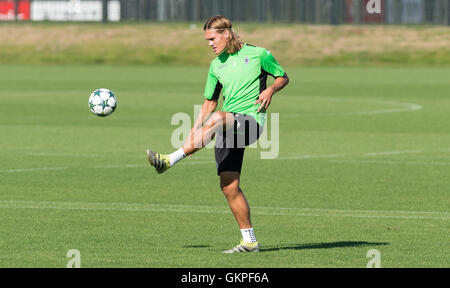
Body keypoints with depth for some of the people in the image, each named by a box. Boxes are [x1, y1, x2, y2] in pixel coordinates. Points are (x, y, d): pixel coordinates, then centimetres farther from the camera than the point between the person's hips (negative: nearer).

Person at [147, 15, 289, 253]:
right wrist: (192, 135, 16)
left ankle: (169, 161, -41)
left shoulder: (258, 54, 3)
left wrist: (271, 89, -9)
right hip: (228, 129, 6)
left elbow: (283, 77, 13)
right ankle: (250, 242, 5)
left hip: (251, 122, -6)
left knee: (216, 119, -36)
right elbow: (209, 102, 24)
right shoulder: (216, 66, 18)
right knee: (228, 186, -3)